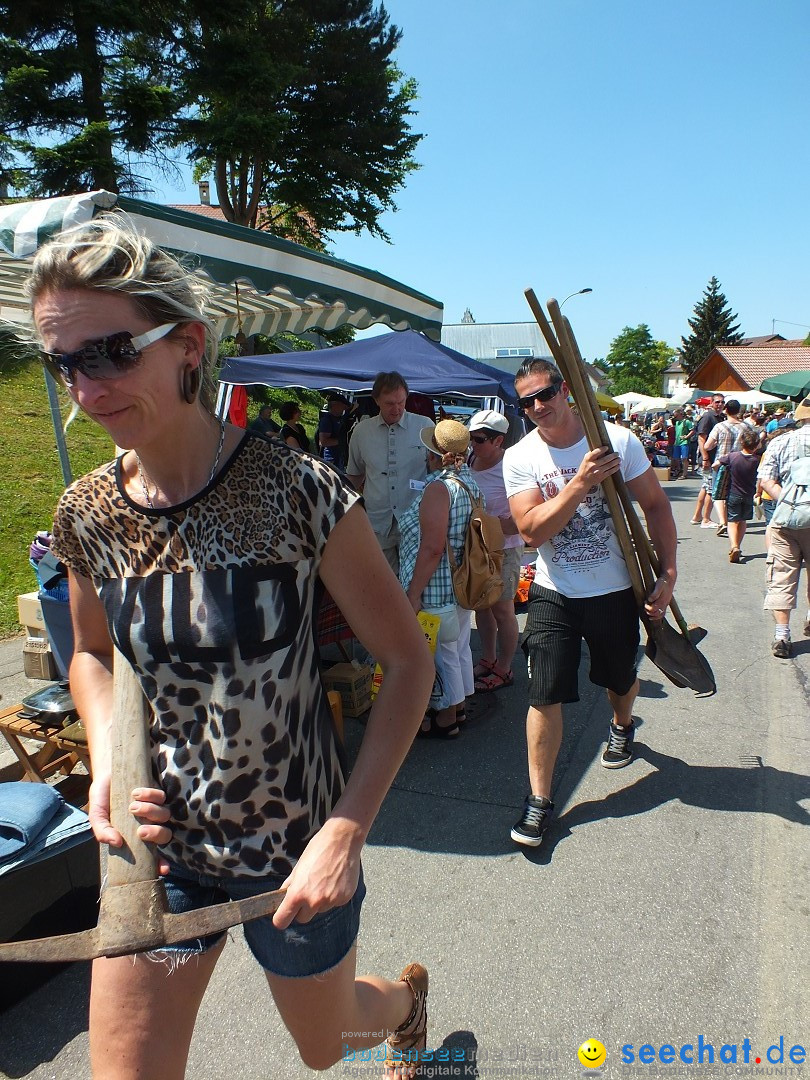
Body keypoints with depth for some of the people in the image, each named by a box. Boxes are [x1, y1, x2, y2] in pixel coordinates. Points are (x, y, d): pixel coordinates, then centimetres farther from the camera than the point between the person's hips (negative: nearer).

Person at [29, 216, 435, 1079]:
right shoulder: (86, 516, -8)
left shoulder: (295, 491, -22)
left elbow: (408, 661, -15)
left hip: (295, 848, -2)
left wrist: (346, 832, -21)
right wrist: (107, 766, -8)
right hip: (157, 848, 3)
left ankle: (405, 996, 60)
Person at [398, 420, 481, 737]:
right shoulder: (470, 483, 7)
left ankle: (445, 718, 21)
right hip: (463, 586, 9)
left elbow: (432, 548, -26)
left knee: (443, 653, 5)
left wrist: (413, 593, -21)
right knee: (459, 647, 20)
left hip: (438, 590, -9)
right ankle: (458, 706, 36)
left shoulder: (439, 487, -22)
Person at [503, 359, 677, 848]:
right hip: (554, 593, -1)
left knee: (620, 678, 21)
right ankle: (540, 798, 11)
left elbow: (656, 505, -3)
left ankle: (623, 725, 58)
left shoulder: (618, 440, -10)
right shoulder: (520, 457, -9)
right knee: (545, 694, -5)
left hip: (615, 590, 1)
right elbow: (532, 530, -18)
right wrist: (581, 482, -28)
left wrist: (668, 574, -8)